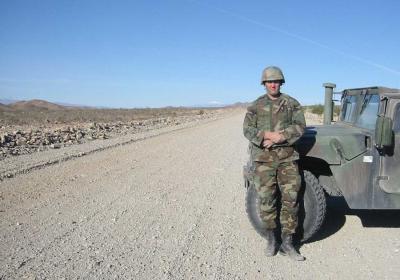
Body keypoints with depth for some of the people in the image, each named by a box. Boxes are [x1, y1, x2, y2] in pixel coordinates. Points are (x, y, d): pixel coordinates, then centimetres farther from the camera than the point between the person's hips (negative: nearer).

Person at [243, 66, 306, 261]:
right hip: (263, 157, 0)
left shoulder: (292, 104, 7)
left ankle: (287, 243, 12)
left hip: (287, 156, 1)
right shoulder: (256, 106, 6)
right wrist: (268, 135, -17)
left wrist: (280, 137, -16)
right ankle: (271, 239, 20)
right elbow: (248, 129, -2)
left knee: (291, 199, 0)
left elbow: (300, 126, -2)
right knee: (266, 199, 3)